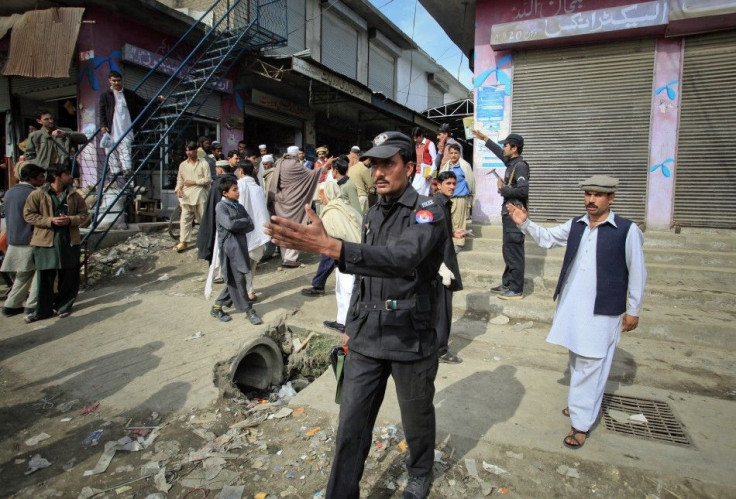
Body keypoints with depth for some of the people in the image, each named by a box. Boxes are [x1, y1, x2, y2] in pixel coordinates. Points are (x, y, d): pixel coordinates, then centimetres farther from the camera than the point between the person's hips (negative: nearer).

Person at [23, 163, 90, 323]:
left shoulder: (74, 195, 7)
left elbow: (84, 214, 8)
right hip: (45, 242, -3)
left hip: (69, 241, 3)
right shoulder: (38, 194, -2)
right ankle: (42, 310, 14)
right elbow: (28, 214, -2)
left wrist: (70, 220, -12)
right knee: (44, 277, 3)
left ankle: (63, 306, 21)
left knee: (69, 277, 7)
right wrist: (50, 220, -15)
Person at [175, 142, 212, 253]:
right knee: (185, 219, 0)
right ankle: (184, 242, 3)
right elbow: (180, 179, 12)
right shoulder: (183, 164, 11)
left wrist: (194, 182, -12)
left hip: (200, 195, -3)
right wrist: (178, 188, -7)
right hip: (186, 196, 3)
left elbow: (208, 179, -5)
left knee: (203, 218, 6)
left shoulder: (203, 164, 0)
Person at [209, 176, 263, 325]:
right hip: (229, 247, -7)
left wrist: (237, 226, -13)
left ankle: (217, 307, 24)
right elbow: (230, 224, -22)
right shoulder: (221, 207, -6)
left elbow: (251, 226, 4)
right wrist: (245, 221, -7)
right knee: (237, 280, -2)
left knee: (234, 280, 10)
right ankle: (248, 310, 8)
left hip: (240, 246, 7)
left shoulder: (239, 206, 13)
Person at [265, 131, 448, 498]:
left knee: (417, 418, 17)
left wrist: (328, 246, -46)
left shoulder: (427, 213, -15)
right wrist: (351, 325, 17)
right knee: (351, 425, 8)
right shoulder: (372, 215, 8)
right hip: (366, 338, 5)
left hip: (411, 338, -4)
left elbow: (402, 258, -36)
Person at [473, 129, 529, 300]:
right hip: (509, 214, 10)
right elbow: (500, 153, 32)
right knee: (508, 251, 15)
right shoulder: (511, 163, 12)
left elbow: (523, 190, -26)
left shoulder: (520, 165, -14)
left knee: (514, 252, -5)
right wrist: (484, 138, 37)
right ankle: (507, 283, 25)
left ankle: (516, 290, 1)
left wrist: (502, 188, -14)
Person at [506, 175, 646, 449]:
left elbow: (637, 272, -4)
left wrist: (633, 310, -2)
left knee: (589, 363, -1)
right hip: (571, 305, 5)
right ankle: (581, 403, 37)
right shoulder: (575, 225, 4)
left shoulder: (627, 230, -9)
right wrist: (525, 223, -6)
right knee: (577, 358, 18)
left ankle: (581, 422, 9)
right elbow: (547, 238, 12)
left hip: (603, 310, -5)